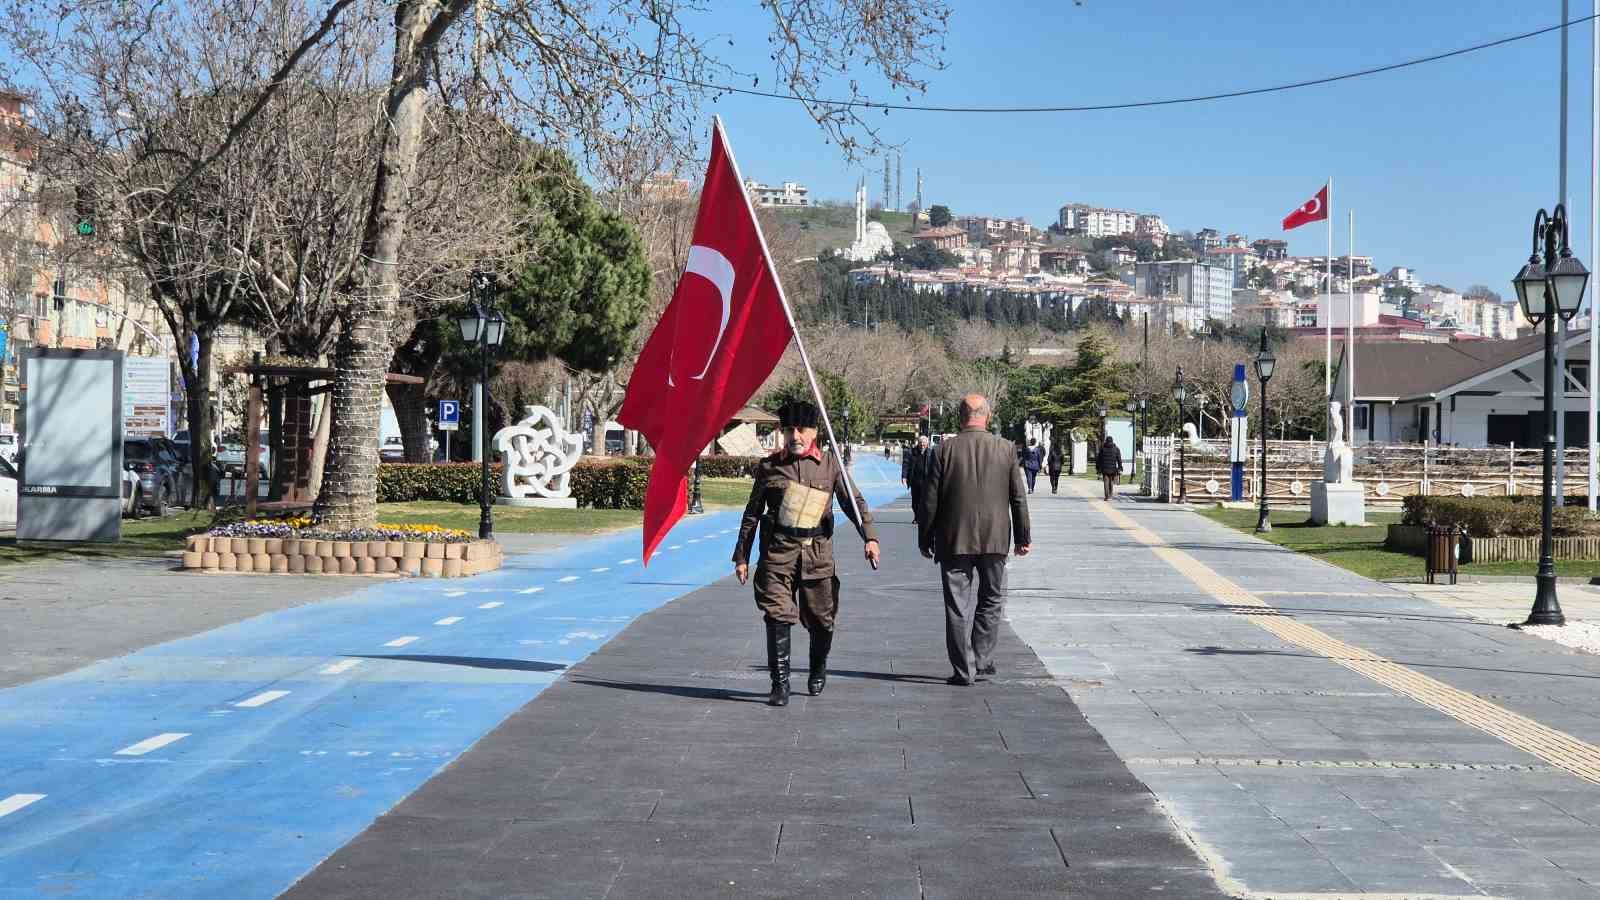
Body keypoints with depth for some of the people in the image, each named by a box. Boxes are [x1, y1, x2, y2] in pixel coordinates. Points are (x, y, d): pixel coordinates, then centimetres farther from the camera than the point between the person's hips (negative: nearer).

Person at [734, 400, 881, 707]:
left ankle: (818, 668, 36)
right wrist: (741, 556, 10)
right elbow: (752, 513, 12)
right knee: (777, 616, -10)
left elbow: (854, 502, 5)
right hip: (778, 551, 0)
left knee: (821, 618, 9)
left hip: (817, 552, 1)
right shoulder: (768, 467, 7)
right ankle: (780, 684, -3)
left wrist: (870, 537, -10)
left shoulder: (830, 466, 6)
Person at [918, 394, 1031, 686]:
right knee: (992, 600, 18)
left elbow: (930, 499, -3)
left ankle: (964, 670, 5)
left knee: (958, 606, 4)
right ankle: (982, 660, 18)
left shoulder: (945, 450, -6)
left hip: (954, 541, -1)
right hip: (995, 540, 2)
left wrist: (925, 538, 6)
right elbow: (1018, 497, 3)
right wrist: (1024, 536, 12)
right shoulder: (1006, 449, -1)